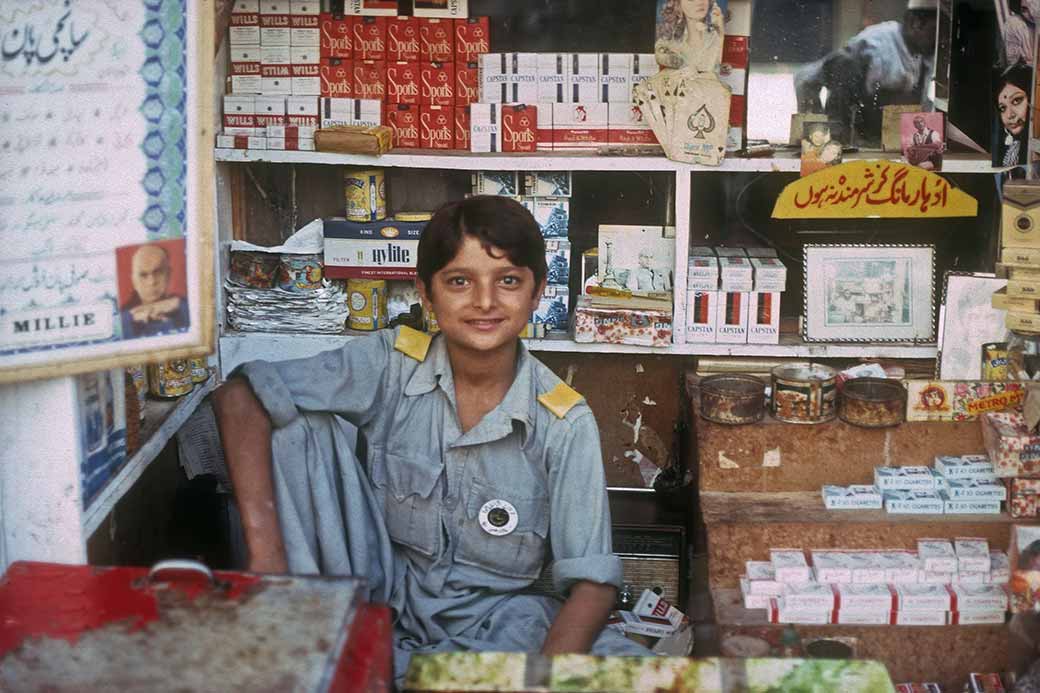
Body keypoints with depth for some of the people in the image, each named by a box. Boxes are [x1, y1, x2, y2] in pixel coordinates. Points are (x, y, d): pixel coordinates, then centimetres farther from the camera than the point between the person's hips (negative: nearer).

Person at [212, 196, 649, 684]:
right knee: (295, 424, -18)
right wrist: (266, 556, -29)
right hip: (383, 597, 0)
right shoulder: (391, 364, -10)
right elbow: (240, 397, -18)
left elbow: (592, 582, -13)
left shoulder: (565, 423, -11)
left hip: (494, 619, 1)